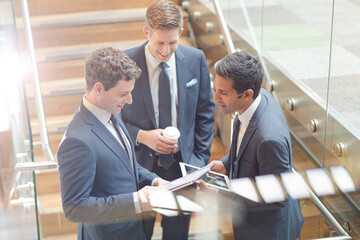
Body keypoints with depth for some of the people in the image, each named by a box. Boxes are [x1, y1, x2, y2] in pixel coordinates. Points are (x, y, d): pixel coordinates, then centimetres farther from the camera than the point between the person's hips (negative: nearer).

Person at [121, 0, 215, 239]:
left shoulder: (195, 59, -8)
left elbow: (205, 111, 2)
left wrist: (201, 158, -1)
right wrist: (142, 136, -23)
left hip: (182, 164, 2)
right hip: (140, 164, -2)